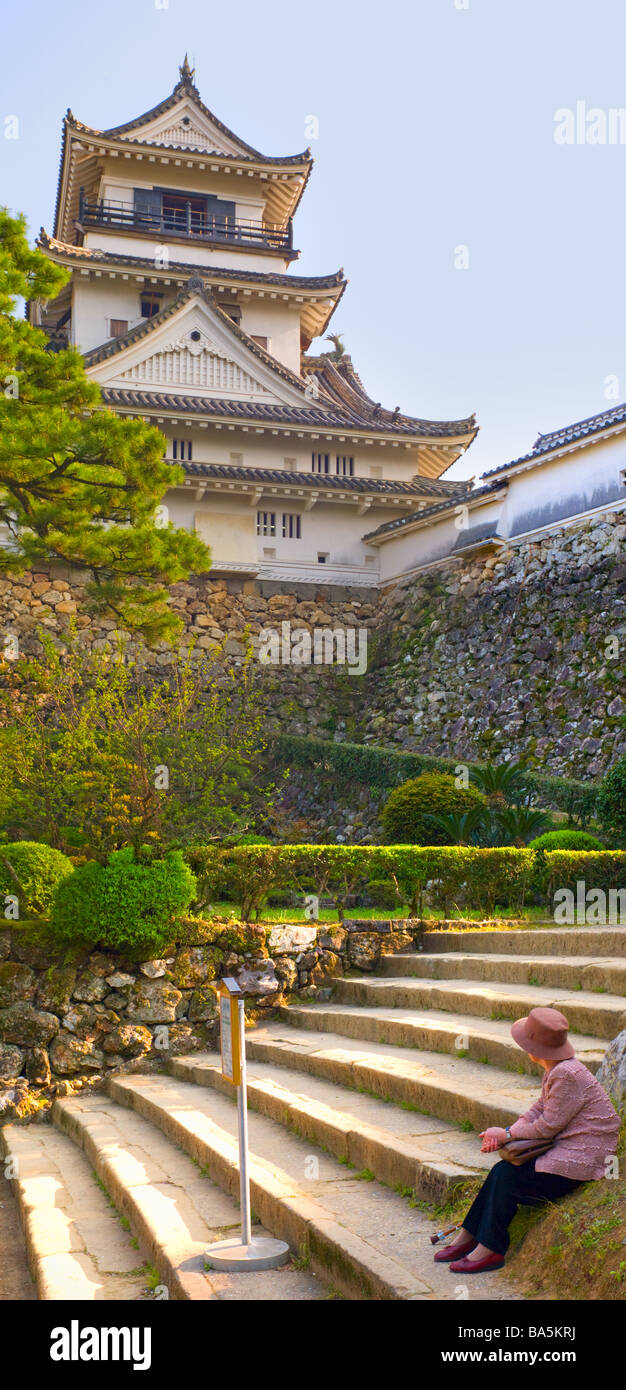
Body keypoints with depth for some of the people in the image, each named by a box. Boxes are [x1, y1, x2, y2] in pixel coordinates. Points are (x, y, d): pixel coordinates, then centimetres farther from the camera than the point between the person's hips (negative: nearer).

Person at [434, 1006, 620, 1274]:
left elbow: (547, 1127, -20)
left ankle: (490, 1250, 0)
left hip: (581, 1159, -9)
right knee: (502, 1170, -1)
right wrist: (505, 1134, -7)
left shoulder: (568, 1075, -24)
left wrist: (507, 1134, -9)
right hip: (564, 1148, 9)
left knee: (508, 1178, -13)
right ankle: (467, 1237, 7)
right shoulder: (554, 1070, 8)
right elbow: (538, 1110, 9)